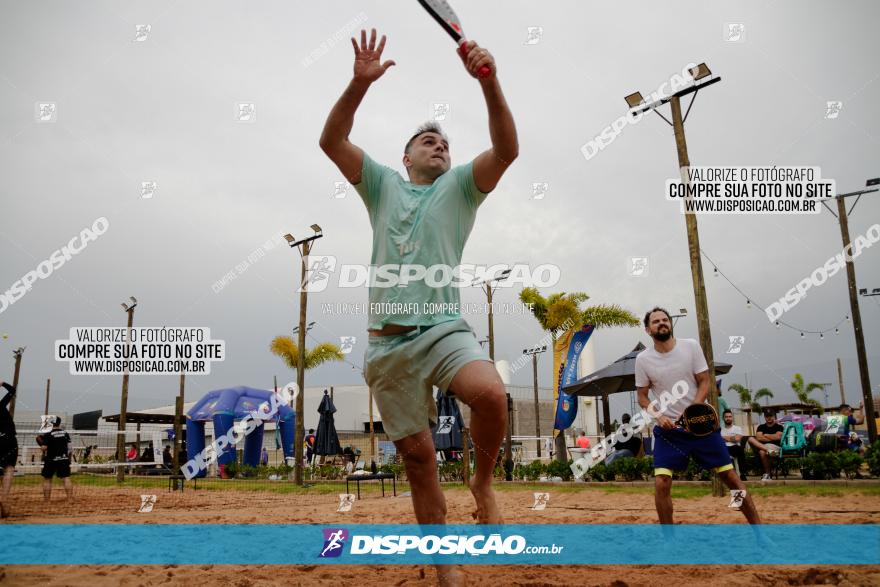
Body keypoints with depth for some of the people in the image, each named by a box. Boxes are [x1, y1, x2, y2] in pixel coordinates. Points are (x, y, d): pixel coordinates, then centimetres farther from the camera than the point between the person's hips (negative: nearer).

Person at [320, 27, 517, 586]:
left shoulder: (461, 185, 14)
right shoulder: (383, 184, 16)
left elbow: (507, 149, -4)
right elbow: (331, 141, 3)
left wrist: (490, 82, -16)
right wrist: (360, 84, -10)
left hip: (443, 329, -1)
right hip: (387, 340, 1)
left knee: (492, 394, -31)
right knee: (418, 457, 3)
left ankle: (484, 481, -1)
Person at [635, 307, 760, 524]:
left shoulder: (691, 346, -4)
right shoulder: (643, 359, -4)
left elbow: (705, 382, -3)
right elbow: (642, 396, 4)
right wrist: (658, 415, -15)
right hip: (668, 429, 0)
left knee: (729, 474, 3)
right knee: (661, 484, -10)